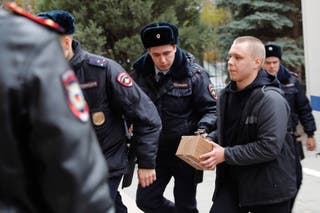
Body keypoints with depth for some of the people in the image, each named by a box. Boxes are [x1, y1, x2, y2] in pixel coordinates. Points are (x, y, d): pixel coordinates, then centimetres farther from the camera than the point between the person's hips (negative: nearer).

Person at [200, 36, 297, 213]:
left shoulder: (270, 99, -18)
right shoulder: (226, 94, 8)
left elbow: (270, 147, -24)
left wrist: (226, 155, -20)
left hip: (268, 188, -6)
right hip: (231, 182, 6)